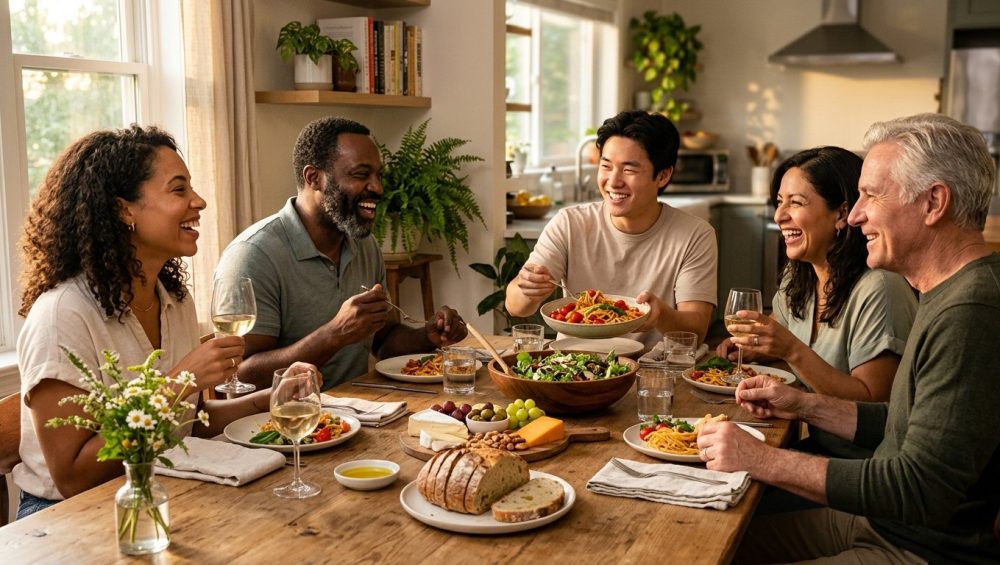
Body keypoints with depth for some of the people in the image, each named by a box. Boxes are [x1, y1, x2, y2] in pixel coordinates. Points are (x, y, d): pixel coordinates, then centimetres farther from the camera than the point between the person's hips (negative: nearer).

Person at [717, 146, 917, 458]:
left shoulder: (877, 289, -20)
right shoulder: (798, 275, 6)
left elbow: (873, 402, -20)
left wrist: (793, 350, -28)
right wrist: (756, 347, 3)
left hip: (865, 463, -7)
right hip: (819, 443, 7)